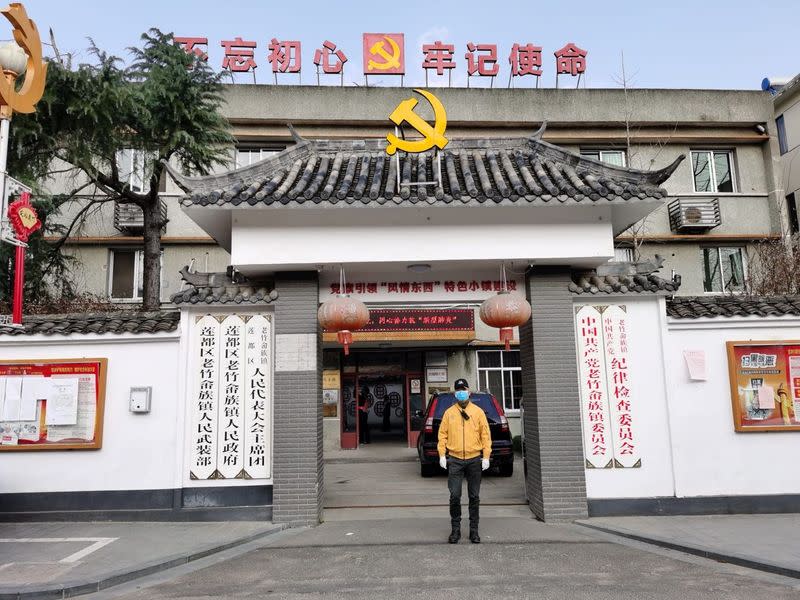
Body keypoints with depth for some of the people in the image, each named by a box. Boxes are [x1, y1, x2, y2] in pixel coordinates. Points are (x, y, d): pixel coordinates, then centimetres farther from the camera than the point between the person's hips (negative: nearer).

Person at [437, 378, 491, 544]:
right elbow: (442, 434, 5)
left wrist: (486, 457, -4)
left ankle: (474, 530, 18)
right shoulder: (449, 412, 5)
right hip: (454, 460, 0)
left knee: (474, 497, 7)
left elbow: (485, 435, 2)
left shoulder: (478, 412, 3)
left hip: (474, 459, 0)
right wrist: (442, 455, -3)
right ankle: (456, 529, 13)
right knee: (455, 496, -1)